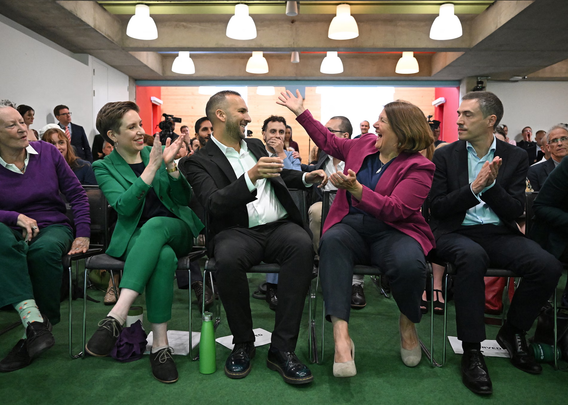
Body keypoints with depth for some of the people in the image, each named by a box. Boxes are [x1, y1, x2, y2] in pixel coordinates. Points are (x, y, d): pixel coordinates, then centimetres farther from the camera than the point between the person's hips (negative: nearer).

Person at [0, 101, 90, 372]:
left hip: (54, 226, 0)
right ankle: (33, 319, -41)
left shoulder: (47, 152, 3)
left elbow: (77, 195, 4)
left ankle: (38, 326, -18)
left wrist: (83, 235, -3)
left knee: (44, 250, -35)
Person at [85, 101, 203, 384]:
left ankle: (117, 315, -43)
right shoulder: (104, 167, 5)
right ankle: (160, 345, -34)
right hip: (136, 238, -1)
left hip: (176, 230, 1)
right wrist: (152, 167, -20)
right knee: (163, 256, -37)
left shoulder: (156, 152, 10)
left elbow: (184, 198, 4)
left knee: (154, 224, -36)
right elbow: (124, 206, -13)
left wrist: (170, 165, -13)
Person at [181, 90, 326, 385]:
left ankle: (282, 348, -22)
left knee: (302, 245, -30)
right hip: (238, 231, -4)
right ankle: (243, 344, -10)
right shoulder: (198, 161, 2)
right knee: (227, 259, -37)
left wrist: (305, 178, 19)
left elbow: (277, 176, 37)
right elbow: (214, 204, -15)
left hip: (279, 226, 4)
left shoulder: (256, 145, 22)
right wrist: (251, 176, -29)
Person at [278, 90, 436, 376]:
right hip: (351, 225, 4)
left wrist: (356, 188, -28)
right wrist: (300, 112, 30)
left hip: (392, 231, -3)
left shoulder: (418, 167, -5)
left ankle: (407, 323, 0)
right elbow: (328, 141, 28)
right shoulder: (364, 145, 13)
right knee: (331, 241, -32)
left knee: (409, 264, -35)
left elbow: (395, 210, -18)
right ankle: (341, 334, -39)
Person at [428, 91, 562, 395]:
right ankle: (471, 351, -24)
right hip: (456, 233, -2)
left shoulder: (515, 157, 8)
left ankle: (513, 332, 5)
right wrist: (474, 188, -18)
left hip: (499, 233, 3)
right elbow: (437, 207, -4)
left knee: (548, 266, -24)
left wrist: (491, 184, -16)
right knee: (472, 256, -37)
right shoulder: (445, 156, 4)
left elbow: (515, 211, 1)